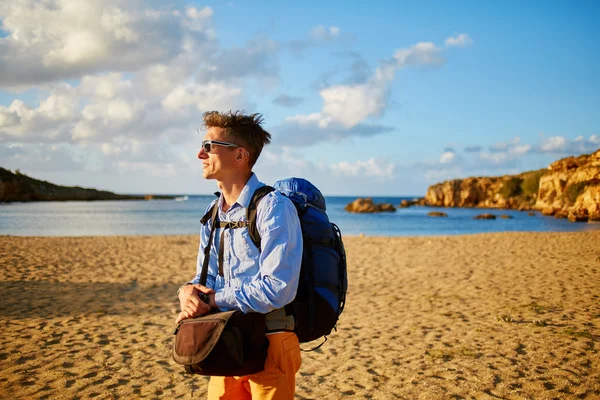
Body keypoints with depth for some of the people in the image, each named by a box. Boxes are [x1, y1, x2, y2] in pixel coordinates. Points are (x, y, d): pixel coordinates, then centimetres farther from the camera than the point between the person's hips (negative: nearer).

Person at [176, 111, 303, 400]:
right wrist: (189, 292, -11)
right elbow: (207, 278, 13)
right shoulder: (213, 213, 11)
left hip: (268, 344, -7)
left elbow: (277, 288, -24)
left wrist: (214, 299, -13)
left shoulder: (273, 207, -16)